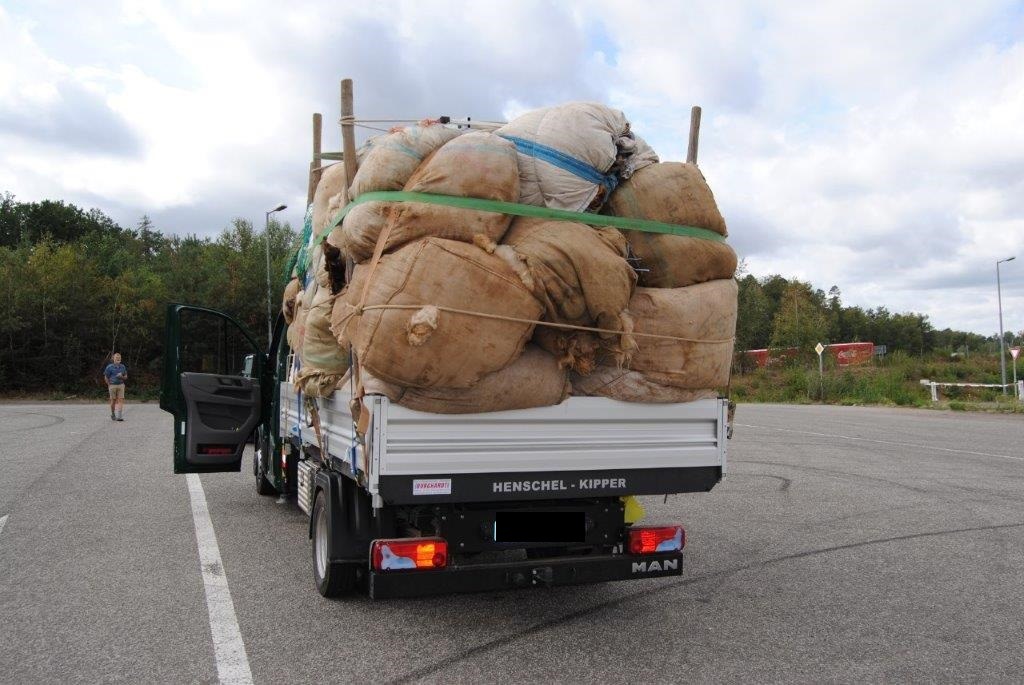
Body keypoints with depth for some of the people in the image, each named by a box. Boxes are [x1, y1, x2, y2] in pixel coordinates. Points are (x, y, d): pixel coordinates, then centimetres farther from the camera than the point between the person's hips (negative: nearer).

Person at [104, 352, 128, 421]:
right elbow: (106, 377, 0)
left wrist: (121, 377, -10)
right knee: (113, 400, 8)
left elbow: (126, 377, 11)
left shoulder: (123, 367, 5)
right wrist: (109, 386, 0)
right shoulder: (109, 367, -5)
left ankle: (119, 416, -13)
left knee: (121, 400, -8)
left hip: (121, 385, 2)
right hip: (112, 385, -2)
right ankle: (113, 414, 26)